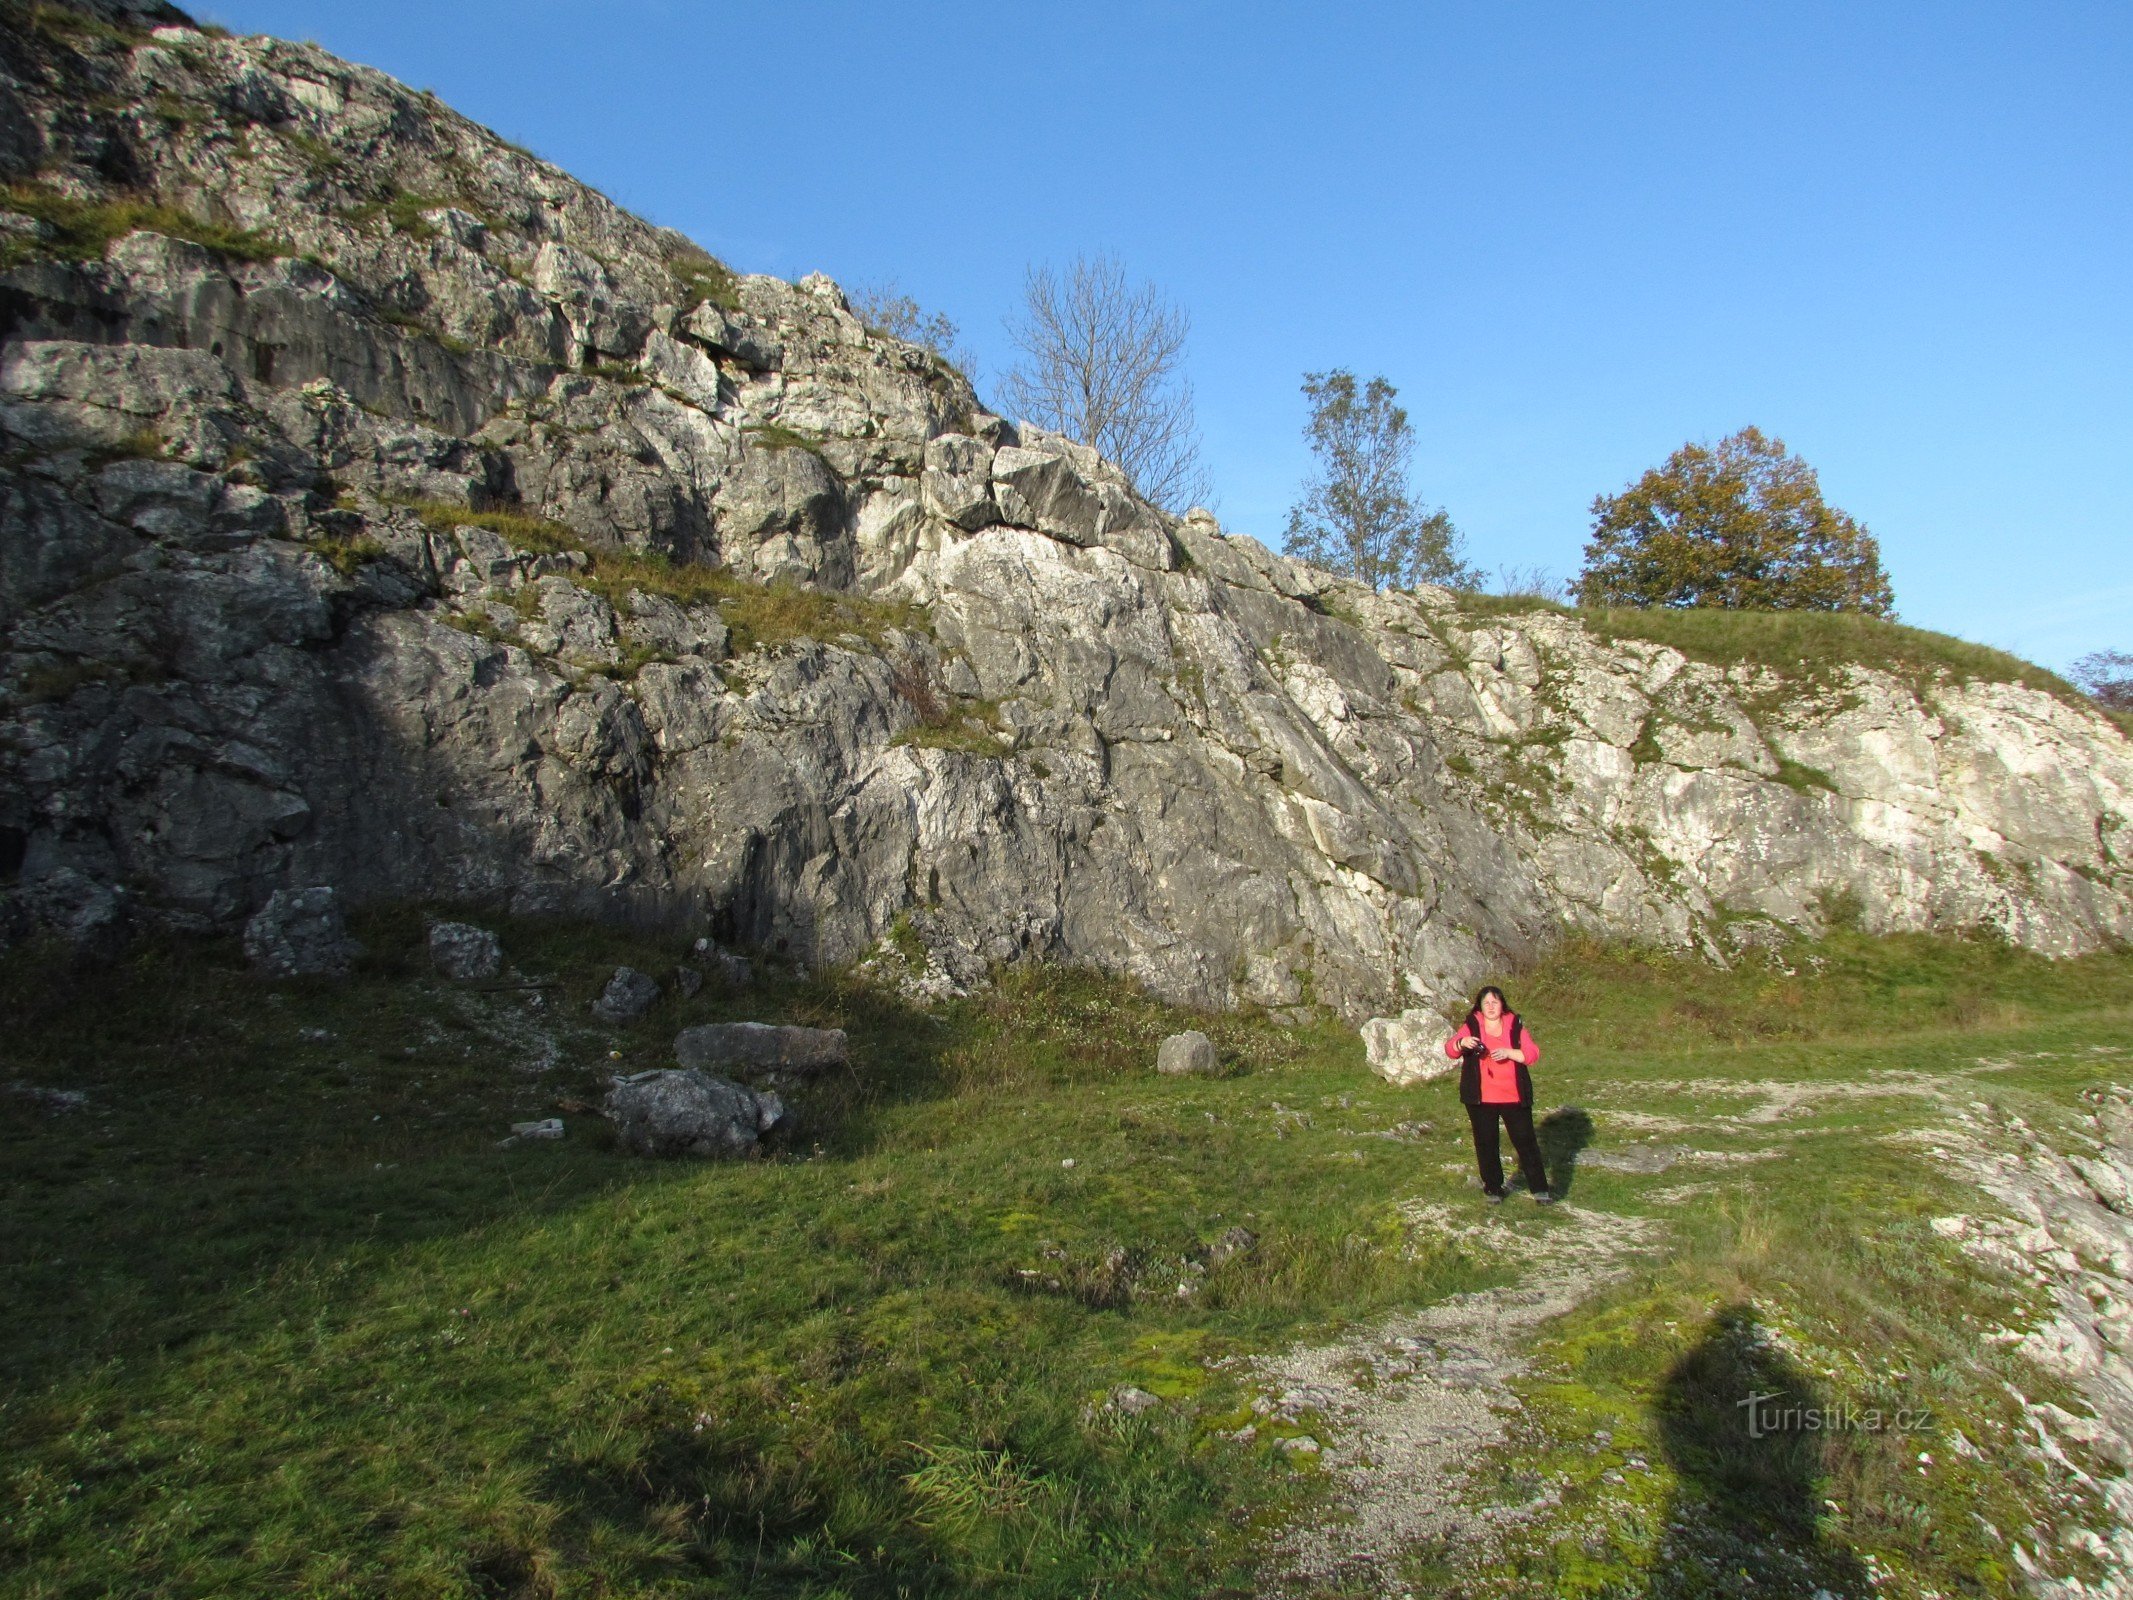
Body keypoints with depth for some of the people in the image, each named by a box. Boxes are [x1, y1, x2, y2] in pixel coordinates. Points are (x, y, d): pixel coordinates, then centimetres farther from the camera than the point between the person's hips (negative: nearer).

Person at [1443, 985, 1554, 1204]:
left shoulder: (1515, 1027, 4)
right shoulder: (1472, 1027, 2)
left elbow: (1533, 1053, -4)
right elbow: (1450, 1049, -9)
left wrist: (1509, 1053, -20)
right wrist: (1462, 1043, -32)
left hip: (1514, 1096, 0)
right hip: (1481, 1098, 0)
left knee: (1525, 1141, 2)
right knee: (1486, 1143, 6)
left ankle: (1539, 1189, 11)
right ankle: (1493, 1189, 19)